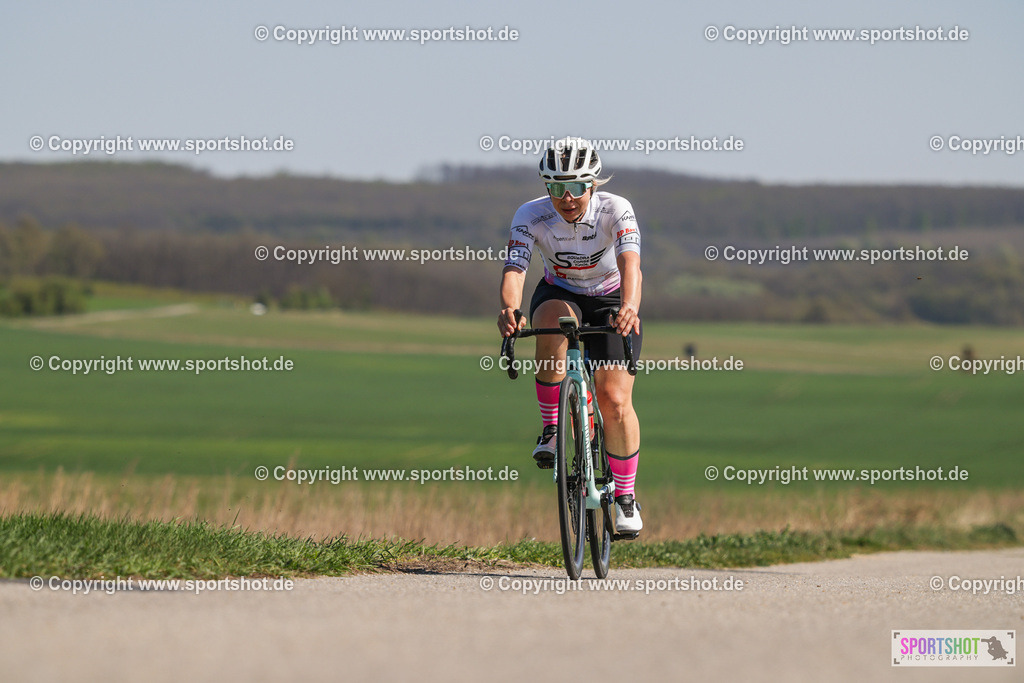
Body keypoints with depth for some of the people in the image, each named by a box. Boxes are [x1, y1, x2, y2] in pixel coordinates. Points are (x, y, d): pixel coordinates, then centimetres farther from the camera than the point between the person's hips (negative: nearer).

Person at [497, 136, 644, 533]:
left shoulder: (615, 211, -28)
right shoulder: (532, 216, -23)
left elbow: (630, 262, -43)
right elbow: (514, 268, -36)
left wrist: (630, 307, -63)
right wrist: (509, 309, -58)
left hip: (611, 300, -1)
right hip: (560, 294, 1)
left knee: (615, 400, -14)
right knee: (554, 322, -37)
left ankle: (625, 499, 5)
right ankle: (551, 429, -22)